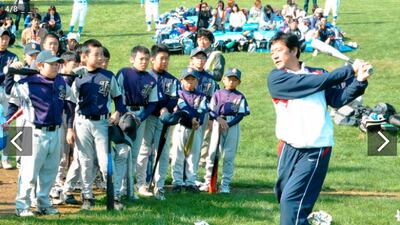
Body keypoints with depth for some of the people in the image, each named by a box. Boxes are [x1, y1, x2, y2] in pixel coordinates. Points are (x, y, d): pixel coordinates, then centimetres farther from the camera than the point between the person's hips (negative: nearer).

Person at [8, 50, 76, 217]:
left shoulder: (61, 83, 7)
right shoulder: (27, 84, -11)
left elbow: (71, 103, 17)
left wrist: (70, 127, 15)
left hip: (55, 133, 6)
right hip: (35, 133, -6)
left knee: (50, 172, 13)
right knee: (30, 172, -5)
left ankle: (43, 204, 25)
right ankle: (22, 206, 4)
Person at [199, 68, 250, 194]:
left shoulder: (240, 97, 4)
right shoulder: (218, 94, 8)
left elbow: (241, 115, -3)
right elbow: (211, 111, 5)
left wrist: (228, 124, -14)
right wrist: (219, 118, -15)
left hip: (233, 126, -1)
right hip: (217, 124, 1)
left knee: (228, 156, -1)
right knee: (212, 153, 0)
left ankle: (225, 184, 3)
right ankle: (208, 182, 7)